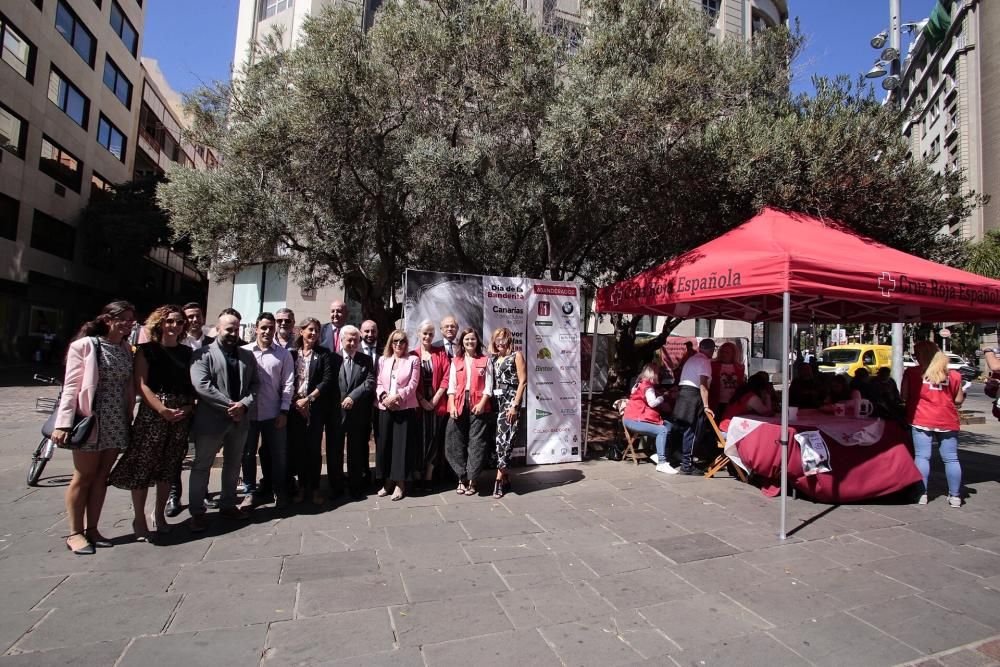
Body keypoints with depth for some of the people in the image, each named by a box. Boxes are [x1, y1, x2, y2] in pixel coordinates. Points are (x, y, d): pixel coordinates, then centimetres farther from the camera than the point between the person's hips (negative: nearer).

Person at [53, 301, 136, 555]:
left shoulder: (127, 349, 8)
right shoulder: (85, 345, -7)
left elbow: (129, 386, 9)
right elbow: (71, 386, -10)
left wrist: (129, 417, 5)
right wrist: (63, 423, -14)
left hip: (117, 422, 5)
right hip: (90, 420, -5)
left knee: (101, 477, 11)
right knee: (83, 477, 5)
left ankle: (92, 529, 21)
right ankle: (75, 533, 17)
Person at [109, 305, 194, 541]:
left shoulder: (188, 352, 10)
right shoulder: (147, 350, 1)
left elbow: (193, 386, 9)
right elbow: (141, 384, -7)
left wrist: (188, 408, -8)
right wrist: (163, 409, -17)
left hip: (181, 416, 3)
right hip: (152, 414, -3)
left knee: (169, 468, 11)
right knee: (143, 466, 0)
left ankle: (159, 515, 26)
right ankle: (139, 519, 15)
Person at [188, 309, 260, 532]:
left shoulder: (248, 356, 9)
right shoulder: (203, 354, -6)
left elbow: (255, 383, 7)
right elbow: (201, 385, -17)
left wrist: (243, 404, -11)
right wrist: (230, 405, -18)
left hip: (239, 419, 5)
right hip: (210, 420, -5)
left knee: (233, 466, 16)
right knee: (202, 466, 8)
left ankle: (228, 505, 31)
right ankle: (197, 512, 20)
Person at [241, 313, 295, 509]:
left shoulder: (283, 354, 1)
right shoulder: (244, 351, 1)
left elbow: (288, 384, 1)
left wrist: (284, 411, -4)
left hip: (273, 413, 0)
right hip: (248, 412, 1)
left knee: (278, 454, 6)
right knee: (248, 453, 12)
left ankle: (279, 492, 22)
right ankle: (250, 491, 27)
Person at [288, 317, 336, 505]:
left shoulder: (324, 354, 4)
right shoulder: (292, 353, 7)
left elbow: (328, 380, -4)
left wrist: (308, 399, -10)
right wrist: (295, 402, -7)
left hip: (315, 407, -1)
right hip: (295, 407, 1)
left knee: (314, 447, 0)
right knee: (298, 447, 5)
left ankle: (315, 487, 11)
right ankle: (302, 485, 19)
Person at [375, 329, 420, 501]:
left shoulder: (413, 360, 3)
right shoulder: (383, 360, 12)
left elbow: (413, 385, -5)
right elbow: (378, 383, 6)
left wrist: (397, 397, -16)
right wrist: (384, 397, -12)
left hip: (405, 408, -3)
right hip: (385, 408, 3)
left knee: (402, 444, -1)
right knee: (384, 444, 7)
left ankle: (400, 483, 10)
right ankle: (387, 481, 21)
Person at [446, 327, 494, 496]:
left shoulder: (485, 361, 8)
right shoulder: (456, 362, 14)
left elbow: (488, 385, 2)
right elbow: (451, 385, 7)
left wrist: (482, 403, -12)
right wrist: (452, 405, -6)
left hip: (479, 405, -2)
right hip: (459, 406, 2)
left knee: (476, 443, -1)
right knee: (457, 442, 3)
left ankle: (471, 480, 8)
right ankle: (462, 478, 15)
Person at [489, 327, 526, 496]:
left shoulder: (516, 355, 0)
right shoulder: (493, 358, 15)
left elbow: (522, 381, -6)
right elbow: (490, 381, 14)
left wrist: (515, 405, -13)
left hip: (510, 401, -5)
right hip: (496, 402, 5)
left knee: (504, 438, -10)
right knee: (498, 439, 5)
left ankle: (499, 479, -5)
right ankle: (505, 478, 17)